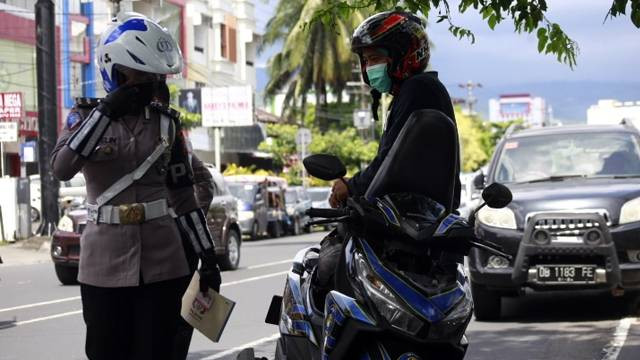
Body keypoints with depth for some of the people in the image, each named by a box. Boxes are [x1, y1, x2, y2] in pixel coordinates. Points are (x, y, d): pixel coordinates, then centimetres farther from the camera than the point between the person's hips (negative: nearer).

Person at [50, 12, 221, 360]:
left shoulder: (166, 122, 8)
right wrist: (105, 113, -21)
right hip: (106, 263, -2)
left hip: (162, 262, 2)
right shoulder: (85, 115, 2)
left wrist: (208, 256, 9)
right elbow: (62, 169, -17)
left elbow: (183, 194, 12)